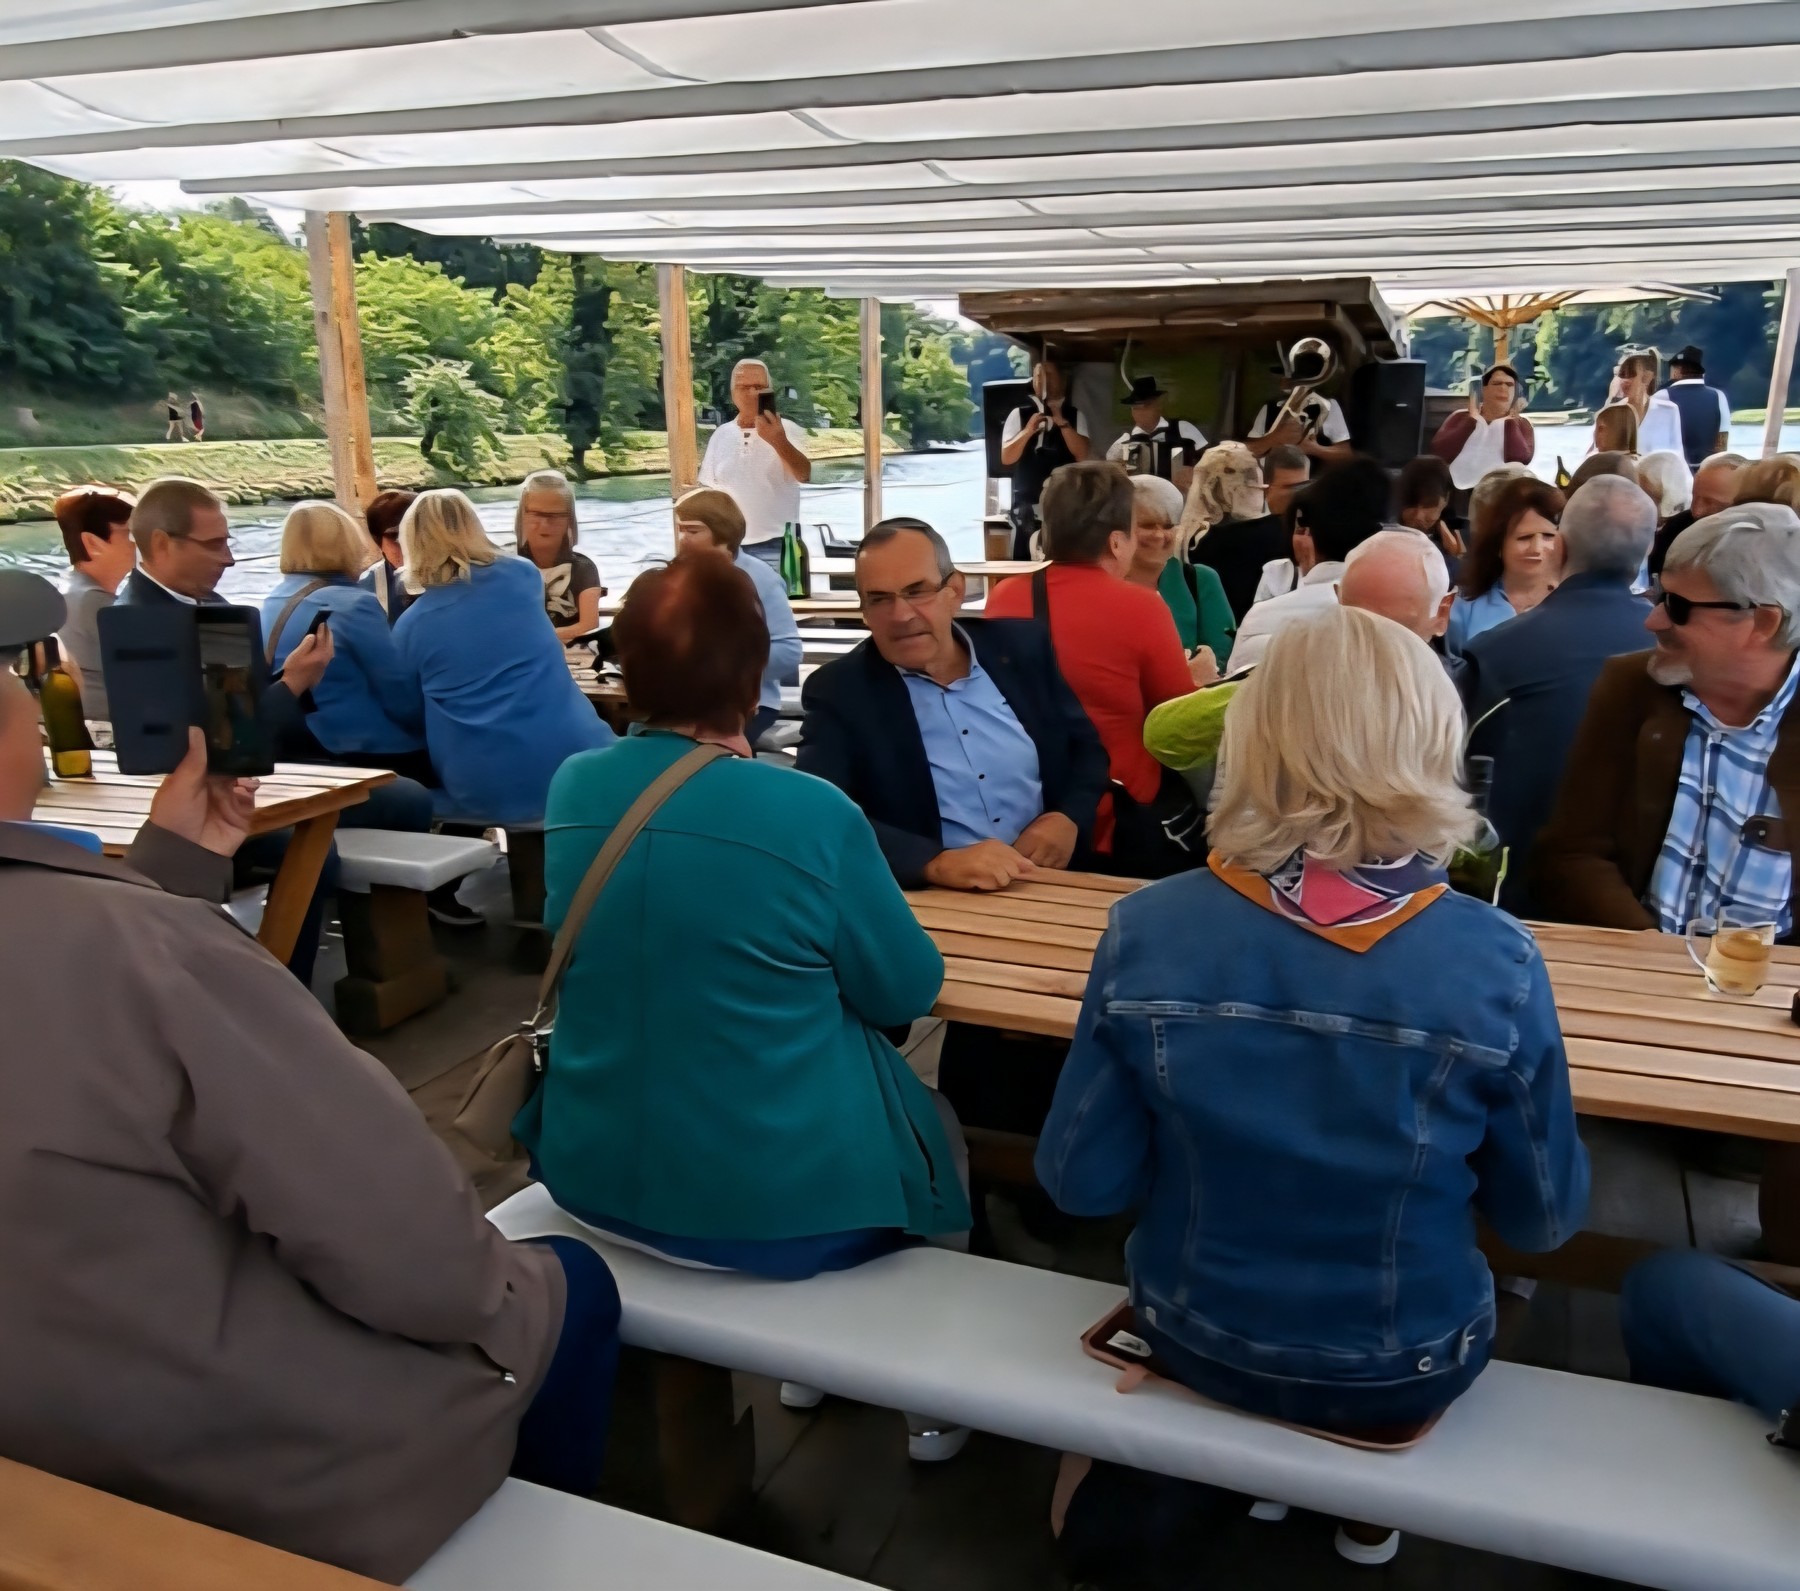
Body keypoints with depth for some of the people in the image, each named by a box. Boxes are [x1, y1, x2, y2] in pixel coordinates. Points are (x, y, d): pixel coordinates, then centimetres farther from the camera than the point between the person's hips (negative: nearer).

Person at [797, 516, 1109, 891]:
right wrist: (936, 863, -29)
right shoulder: (838, 691, -4)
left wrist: (1069, 818, -5)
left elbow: (1087, 748, 16)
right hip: (926, 902, -2)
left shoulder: (1021, 647, 7)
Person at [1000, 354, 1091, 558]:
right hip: (1027, 503, -1)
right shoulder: (1019, 414, 4)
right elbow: (1006, 458, -4)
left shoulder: (1075, 416, 7)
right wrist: (1028, 430, -18)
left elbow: (1082, 455, -6)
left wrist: (1061, 421, -13)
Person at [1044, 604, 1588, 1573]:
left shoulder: (1147, 932, -21)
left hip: (1196, 1339, 1)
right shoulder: (1496, 963, -23)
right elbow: (1543, 1220, -9)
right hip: (1400, 1375, 0)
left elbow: (1081, 1181, -12)